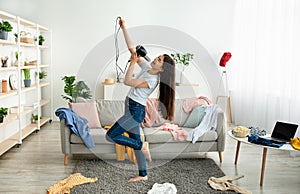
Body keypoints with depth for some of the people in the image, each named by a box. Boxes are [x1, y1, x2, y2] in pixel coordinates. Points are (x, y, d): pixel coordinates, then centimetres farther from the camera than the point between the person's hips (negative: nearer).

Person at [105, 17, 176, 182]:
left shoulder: (152, 80, -20)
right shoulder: (147, 67, 3)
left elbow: (127, 82, -23)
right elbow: (132, 49, 3)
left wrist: (132, 63, -20)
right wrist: (124, 28, -2)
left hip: (136, 111, -9)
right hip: (132, 109, 9)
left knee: (110, 136, -9)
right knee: (135, 141, 13)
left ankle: (142, 146, 2)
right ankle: (143, 175, 23)